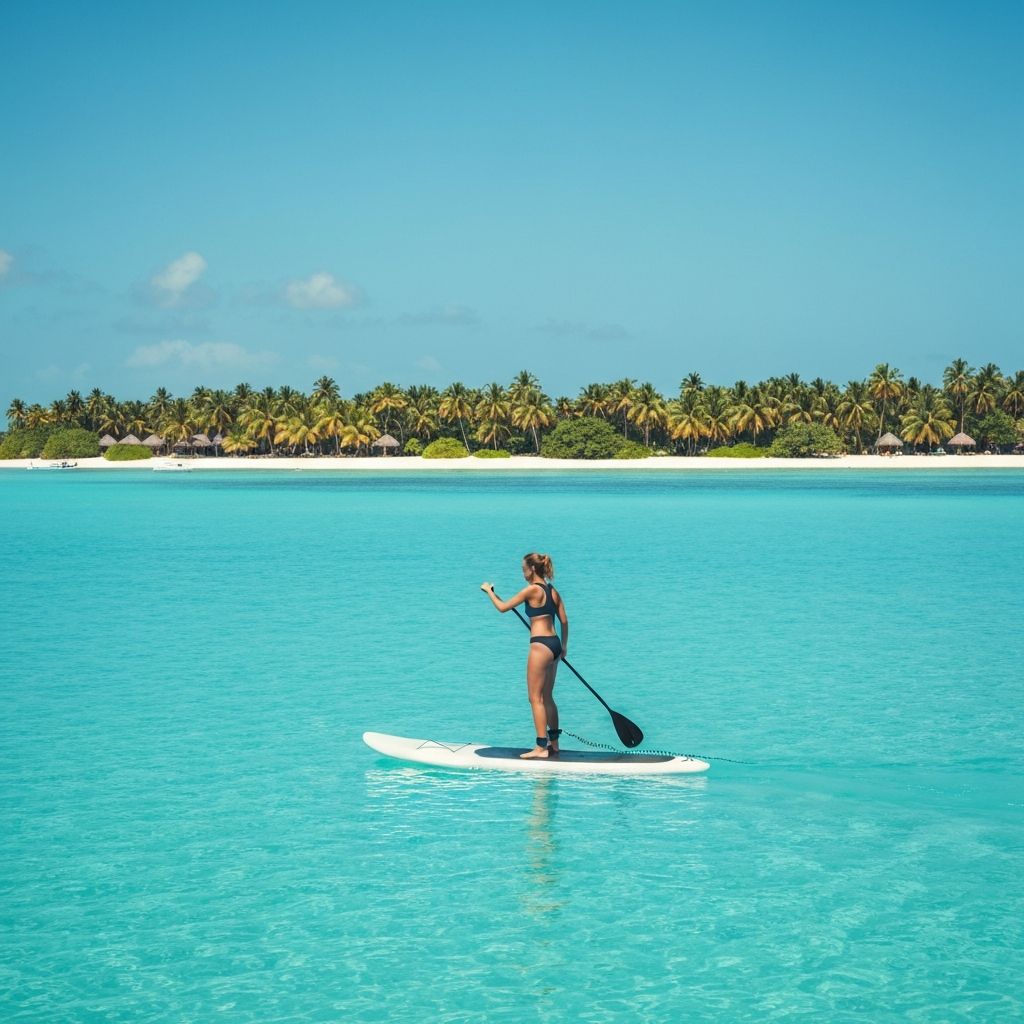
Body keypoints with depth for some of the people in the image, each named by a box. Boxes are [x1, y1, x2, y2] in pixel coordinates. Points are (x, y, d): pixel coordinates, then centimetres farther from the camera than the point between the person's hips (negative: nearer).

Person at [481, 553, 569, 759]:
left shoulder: (532, 590, -12)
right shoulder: (553, 591, 11)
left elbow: (503, 607, -6)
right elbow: (564, 621, 14)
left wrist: (489, 591, 11)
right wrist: (563, 647, 25)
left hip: (540, 645, -9)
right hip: (554, 643, 9)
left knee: (536, 698, -4)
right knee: (547, 697, 16)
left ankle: (541, 747, -6)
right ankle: (553, 744, 20)